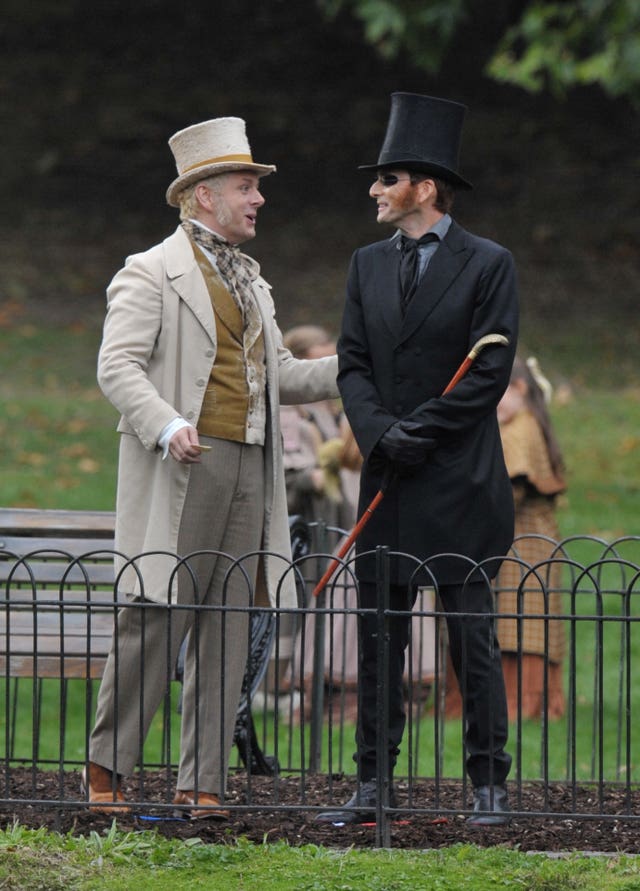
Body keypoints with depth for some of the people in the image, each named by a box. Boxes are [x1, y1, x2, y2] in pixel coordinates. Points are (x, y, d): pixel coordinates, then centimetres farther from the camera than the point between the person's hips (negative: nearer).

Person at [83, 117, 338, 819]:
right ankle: (106, 769, 0)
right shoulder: (149, 274, -2)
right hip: (182, 470, -7)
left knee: (226, 629, 3)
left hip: (248, 470, 7)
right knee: (155, 621, -9)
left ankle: (201, 782, 4)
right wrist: (167, 426, -26)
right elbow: (117, 367, -11)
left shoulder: (250, 281, 23)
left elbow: (280, 375, 27)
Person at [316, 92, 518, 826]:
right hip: (387, 486, 5)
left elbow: (490, 372, -8)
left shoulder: (487, 265, -2)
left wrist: (420, 431, -14)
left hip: (458, 485, -5)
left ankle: (489, 784, 4)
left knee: (472, 640, -1)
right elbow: (352, 365, 8)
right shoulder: (367, 265, 13)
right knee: (377, 640, 6)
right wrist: (379, 434, -10)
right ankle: (374, 782, 10)